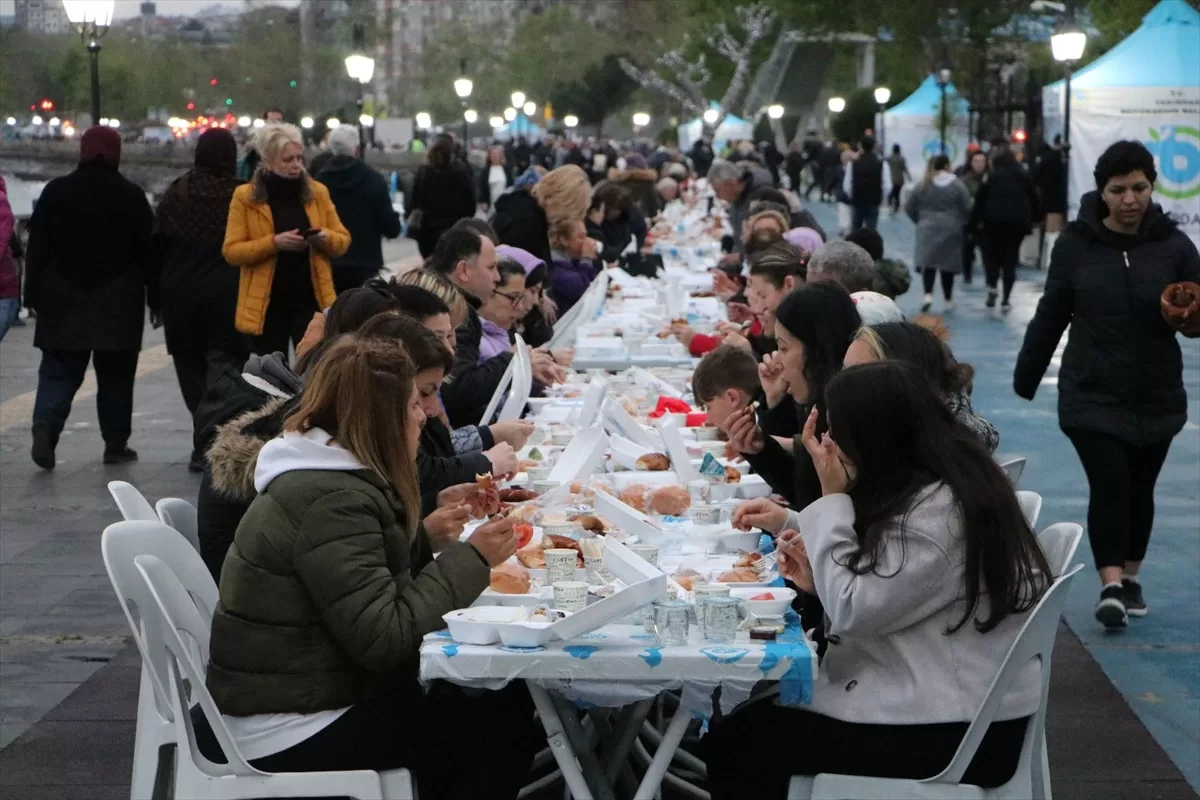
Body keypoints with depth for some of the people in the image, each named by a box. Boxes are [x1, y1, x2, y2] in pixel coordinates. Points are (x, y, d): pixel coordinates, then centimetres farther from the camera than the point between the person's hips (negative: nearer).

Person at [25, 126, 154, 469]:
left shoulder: (55, 192, 2)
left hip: (64, 301, 1)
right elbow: (149, 251, -2)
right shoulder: (132, 196, -3)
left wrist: (33, 295, 8)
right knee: (115, 376, 8)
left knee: (59, 371, 4)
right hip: (118, 306, -1)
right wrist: (155, 300, 5)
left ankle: (45, 423, -20)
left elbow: (37, 248, 2)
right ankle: (116, 444, 11)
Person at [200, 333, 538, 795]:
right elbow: (382, 637, -25)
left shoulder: (331, 476, 9)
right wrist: (470, 558, -18)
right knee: (504, 718, -6)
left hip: (290, 694, 10)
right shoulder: (333, 501, -22)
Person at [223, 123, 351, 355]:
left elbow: (343, 240, 10)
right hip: (267, 304, -1)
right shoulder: (245, 197, -1)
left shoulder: (317, 192, 7)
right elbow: (231, 251, -6)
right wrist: (273, 243, -19)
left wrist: (325, 238, -13)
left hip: (311, 300, 1)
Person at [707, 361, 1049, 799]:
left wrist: (832, 498, -13)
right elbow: (874, 585, 20)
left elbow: (852, 612, -21)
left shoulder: (938, 510, -23)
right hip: (950, 701, 10)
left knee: (731, 737, -6)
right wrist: (789, 522, 9)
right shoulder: (945, 483, 8)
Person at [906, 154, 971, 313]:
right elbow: (967, 209, -3)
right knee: (948, 263, 9)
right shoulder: (957, 185, -3)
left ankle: (928, 295, -24)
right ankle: (948, 300, 16)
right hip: (951, 229, -1)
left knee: (928, 261, -3)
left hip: (928, 228, 1)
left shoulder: (924, 186, 3)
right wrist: (961, 223, 17)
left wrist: (921, 220, 21)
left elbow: (909, 208, 6)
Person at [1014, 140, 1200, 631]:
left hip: (1157, 397, 2)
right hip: (1092, 396, -1)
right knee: (1109, 484, -13)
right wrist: (1026, 377, 10)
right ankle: (1110, 585, -12)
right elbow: (1050, 316, 5)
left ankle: (1130, 577, 29)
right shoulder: (1076, 244, -4)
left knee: (1139, 488, 12)